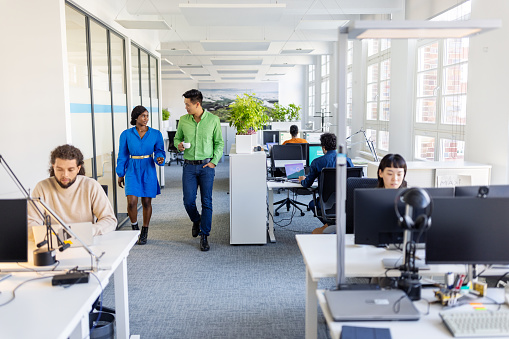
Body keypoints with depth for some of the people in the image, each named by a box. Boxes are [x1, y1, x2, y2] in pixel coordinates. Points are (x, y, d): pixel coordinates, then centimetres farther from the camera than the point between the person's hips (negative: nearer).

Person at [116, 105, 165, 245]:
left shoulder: (155, 134, 0)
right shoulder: (126, 134, -1)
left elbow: (159, 151, 6)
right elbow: (122, 155, 6)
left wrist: (160, 159, -17)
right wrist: (120, 174, 7)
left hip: (148, 170, 1)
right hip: (132, 170, -1)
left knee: (146, 202, 5)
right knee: (131, 201, -10)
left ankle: (144, 232, 21)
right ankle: (134, 227, 17)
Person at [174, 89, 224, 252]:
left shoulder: (213, 120, -2)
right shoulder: (183, 120, 4)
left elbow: (219, 143, 3)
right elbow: (177, 138, 16)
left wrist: (214, 162, -7)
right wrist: (179, 145, -7)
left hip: (207, 166, -2)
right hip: (189, 166, 2)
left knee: (206, 202, -1)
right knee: (188, 201, -1)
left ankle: (204, 236, 9)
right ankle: (196, 221, 32)